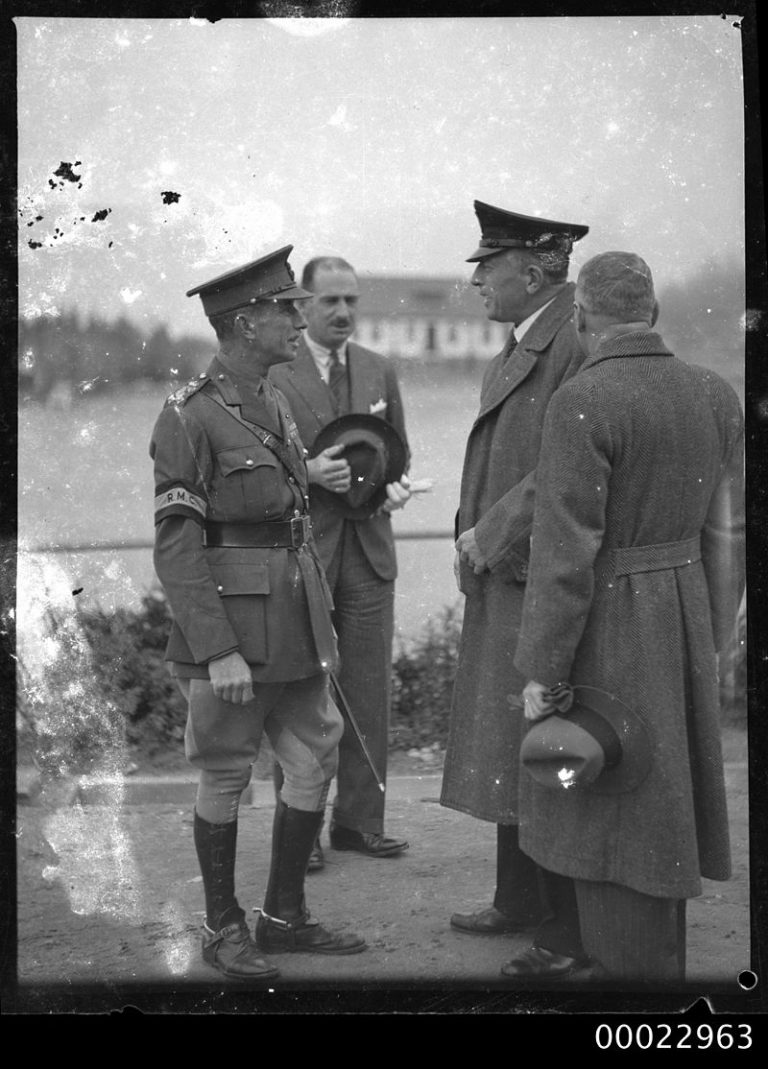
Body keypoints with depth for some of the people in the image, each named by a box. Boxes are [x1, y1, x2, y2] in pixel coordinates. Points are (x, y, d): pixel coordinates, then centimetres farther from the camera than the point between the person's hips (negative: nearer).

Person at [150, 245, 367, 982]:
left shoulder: (273, 404, 11)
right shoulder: (188, 418, -14)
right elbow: (175, 546, -17)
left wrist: (321, 616, 17)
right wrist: (219, 651, -22)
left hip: (292, 625, 8)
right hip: (228, 626, -8)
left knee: (316, 762, 10)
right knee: (225, 777, 5)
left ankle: (285, 915, 24)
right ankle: (223, 929, 20)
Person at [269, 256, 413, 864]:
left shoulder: (380, 372, 12)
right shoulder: (272, 373, -4)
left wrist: (395, 485, -3)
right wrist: (307, 471, -19)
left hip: (368, 546, 4)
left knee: (371, 690, 6)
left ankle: (360, 820, 17)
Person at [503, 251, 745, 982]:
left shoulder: (582, 403, -18)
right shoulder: (714, 395, 3)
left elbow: (566, 552, -19)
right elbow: (727, 533, 7)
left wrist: (541, 671, -13)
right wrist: (709, 641, 15)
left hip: (607, 625, -8)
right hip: (683, 617, 8)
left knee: (615, 804, 4)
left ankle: (634, 970, 14)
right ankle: (579, 943, 33)